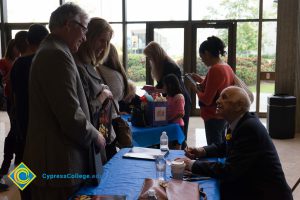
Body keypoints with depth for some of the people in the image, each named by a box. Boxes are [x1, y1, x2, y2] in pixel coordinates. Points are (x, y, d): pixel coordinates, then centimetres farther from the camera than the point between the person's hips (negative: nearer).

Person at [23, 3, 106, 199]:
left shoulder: (49, 51, 15)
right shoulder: (58, 55, -19)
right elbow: (71, 116, -24)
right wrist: (95, 137, -7)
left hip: (52, 161, 10)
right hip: (58, 165, -10)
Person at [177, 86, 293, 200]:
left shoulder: (249, 127, -23)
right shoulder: (241, 122, 3)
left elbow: (229, 170, -26)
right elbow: (224, 147, 20)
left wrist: (192, 165, -19)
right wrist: (202, 151, 2)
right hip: (249, 188, 7)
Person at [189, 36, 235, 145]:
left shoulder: (215, 70, -20)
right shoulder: (227, 67, 6)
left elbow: (206, 100, -19)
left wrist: (194, 88, -4)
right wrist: (202, 81, 13)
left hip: (214, 117, -9)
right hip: (224, 115, 9)